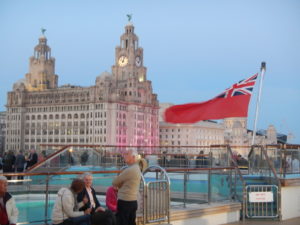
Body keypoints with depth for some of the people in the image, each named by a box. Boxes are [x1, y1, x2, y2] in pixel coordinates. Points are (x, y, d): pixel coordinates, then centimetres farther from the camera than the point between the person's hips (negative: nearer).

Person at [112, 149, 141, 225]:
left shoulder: (129, 170, -18)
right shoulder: (137, 168, 12)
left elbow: (114, 182, -9)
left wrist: (118, 185, 9)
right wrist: (120, 185, 2)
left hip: (125, 202, -9)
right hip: (133, 201, 9)